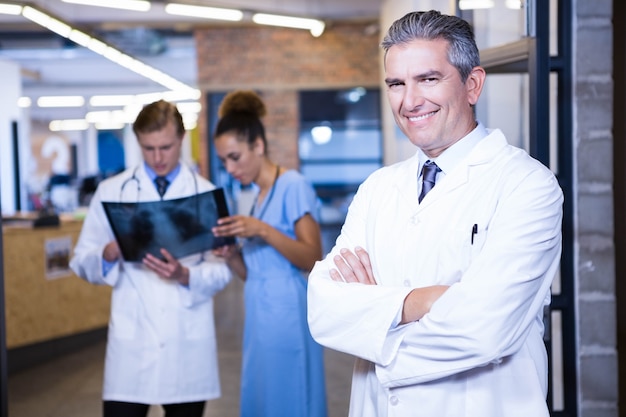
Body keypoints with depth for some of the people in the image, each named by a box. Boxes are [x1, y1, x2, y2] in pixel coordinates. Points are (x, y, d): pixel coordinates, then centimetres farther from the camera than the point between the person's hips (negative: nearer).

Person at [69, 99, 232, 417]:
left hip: (189, 341, 1)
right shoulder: (111, 191, 5)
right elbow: (81, 262, 5)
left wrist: (185, 275, -19)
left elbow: (222, 271, 2)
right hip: (131, 340, 0)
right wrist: (109, 255, -16)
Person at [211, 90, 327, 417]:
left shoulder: (293, 186, -8)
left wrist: (262, 231, -25)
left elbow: (313, 259, -16)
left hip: (287, 317, -8)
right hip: (259, 319, 8)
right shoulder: (255, 196, 15)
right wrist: (231, 255, -4)